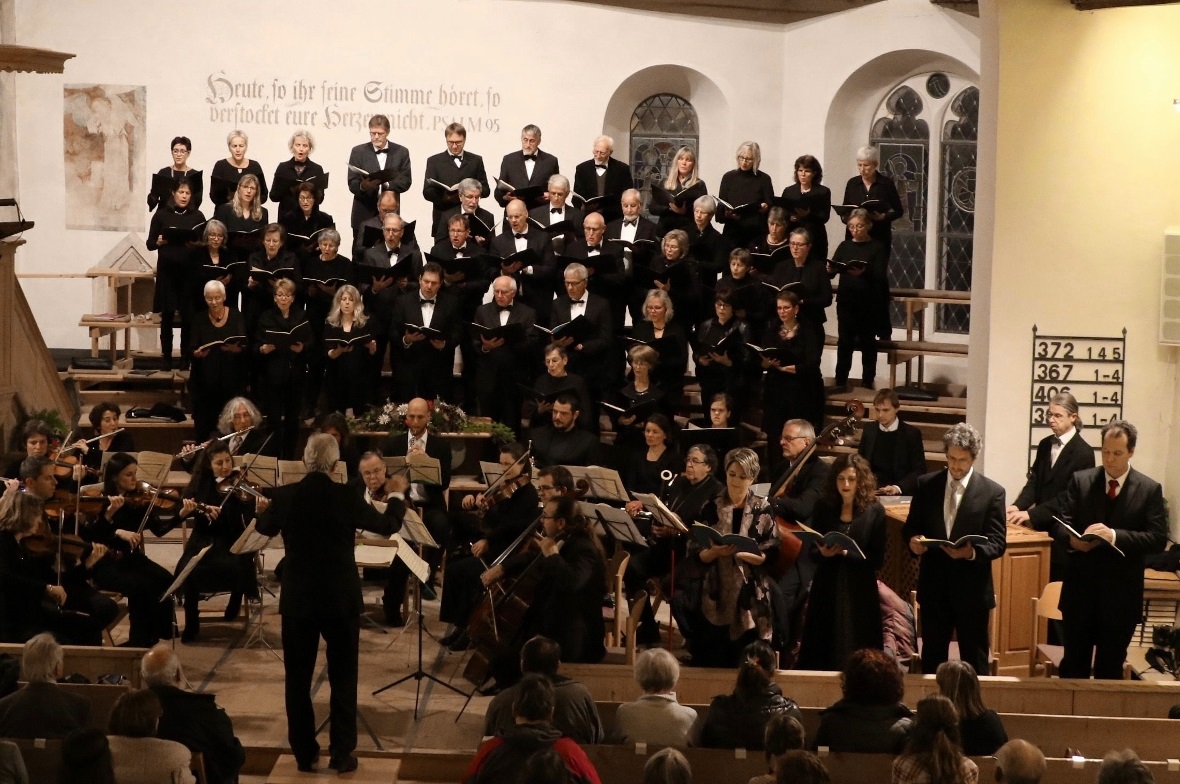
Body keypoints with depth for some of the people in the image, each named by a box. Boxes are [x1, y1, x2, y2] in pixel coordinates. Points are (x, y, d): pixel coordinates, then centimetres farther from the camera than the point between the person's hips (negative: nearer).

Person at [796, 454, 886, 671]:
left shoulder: (874, 511, -3)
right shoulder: (823, 508, 4)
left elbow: (877, 559, -5)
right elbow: (812, 551, 7)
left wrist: (846, 553, -19)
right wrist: (824, 553, -15)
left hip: (859, 592, -2)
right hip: (827, 589, 2)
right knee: (820, 655, 3)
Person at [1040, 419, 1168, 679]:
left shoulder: (1150, 489, -3)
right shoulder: (1080, 481, 1)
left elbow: (1158, 539, -10)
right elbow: (1057, 522, -2)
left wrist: (1114, 536, -24)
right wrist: (1072, 540, -25)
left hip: (1121, 594, -1)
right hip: (1080, 589, 1)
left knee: (1110, 667, 10)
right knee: (1074, 663, 9)